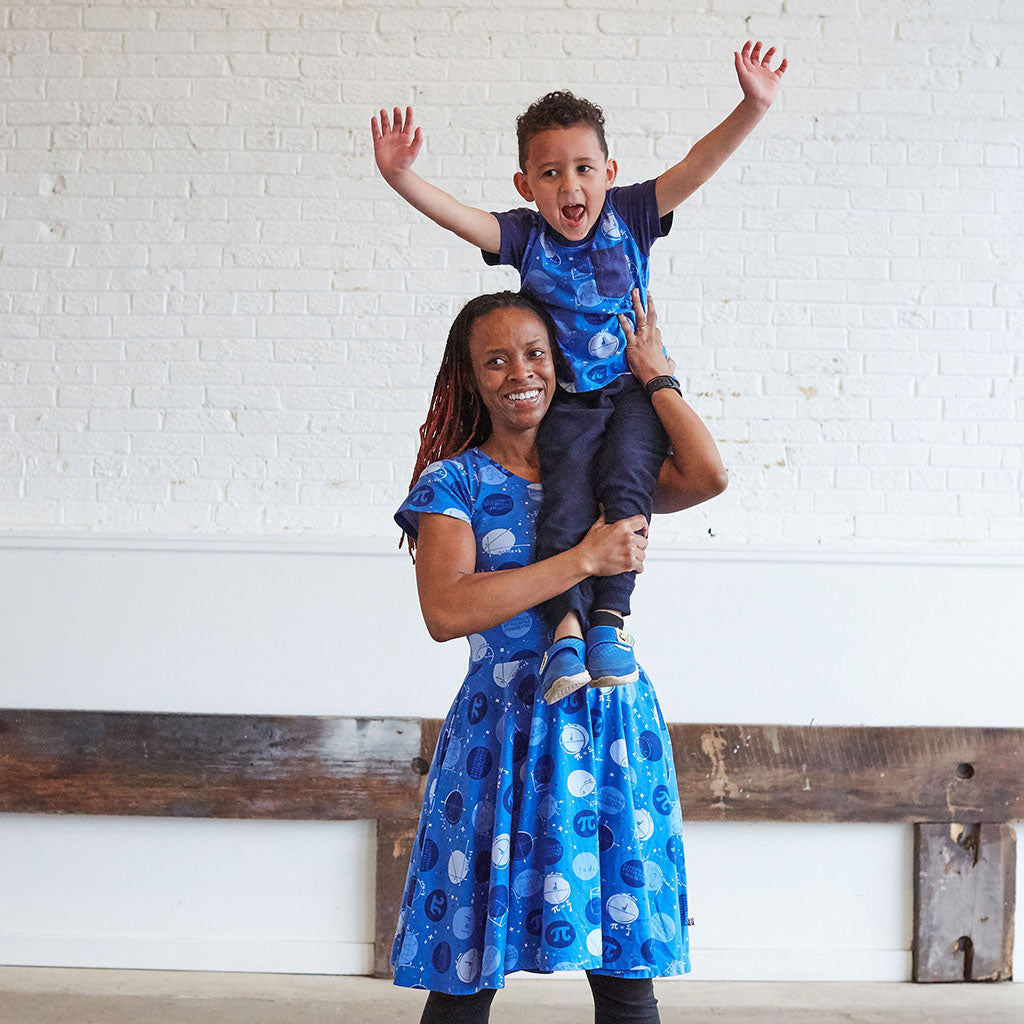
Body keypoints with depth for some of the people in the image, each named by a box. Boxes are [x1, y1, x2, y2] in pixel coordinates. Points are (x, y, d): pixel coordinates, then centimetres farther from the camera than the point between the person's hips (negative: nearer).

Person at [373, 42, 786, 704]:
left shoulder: (629, 215, -2)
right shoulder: (524, 237, -3)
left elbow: (698, 165, -12)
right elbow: (453, 214, -17)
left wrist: (754, 107, -26)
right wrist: (400, 176, -36)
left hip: (638, 388, 0)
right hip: (570, 401, 0)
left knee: (624, 480, -23)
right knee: (566, 495, -20)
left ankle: (612, 616, -17)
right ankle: (568, 623, -20)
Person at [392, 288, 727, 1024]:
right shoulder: (454, 481, 2)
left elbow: (708, 475, -8)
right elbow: (446, 611, -14)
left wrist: (653, 372, 5)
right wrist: (585, 560, -15)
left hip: (613, 725, 2)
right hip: (504, 733, -2)